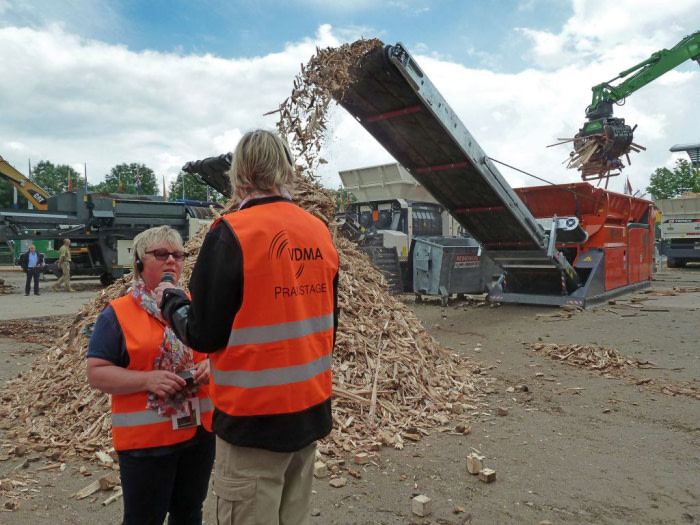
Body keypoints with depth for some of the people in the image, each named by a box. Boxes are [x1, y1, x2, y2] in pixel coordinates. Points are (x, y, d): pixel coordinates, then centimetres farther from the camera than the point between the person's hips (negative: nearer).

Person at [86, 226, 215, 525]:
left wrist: (211, 364, -9)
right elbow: (96, 373, -9)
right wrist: (147, 379, -23)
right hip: (145, 439, -4)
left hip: (200, 430, 4)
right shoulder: (117, 314, -6)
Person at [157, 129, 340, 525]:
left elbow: (204, 335, -12)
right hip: (311, 413, 6)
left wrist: (171, 300, 8)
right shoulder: (321, 233, 2)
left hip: (255, 421, -6)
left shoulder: (231, 234, -16)